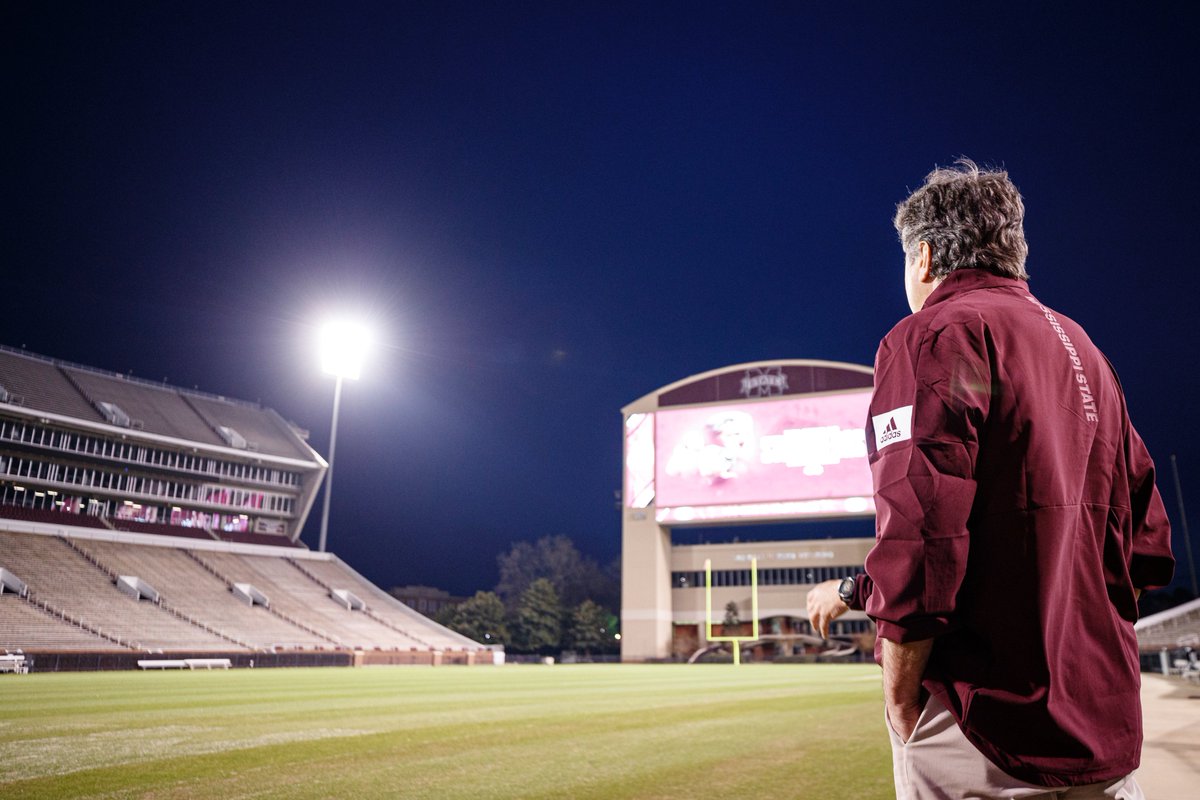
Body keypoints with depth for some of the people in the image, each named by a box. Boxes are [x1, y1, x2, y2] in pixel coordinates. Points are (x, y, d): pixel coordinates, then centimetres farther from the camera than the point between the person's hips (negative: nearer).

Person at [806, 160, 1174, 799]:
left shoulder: (933, 335, -10)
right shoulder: (1083, 350, 15)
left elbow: (920, 540, -22)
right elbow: (1148, 551, 15)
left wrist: (899, 710, -11)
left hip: (988, 737, -7)